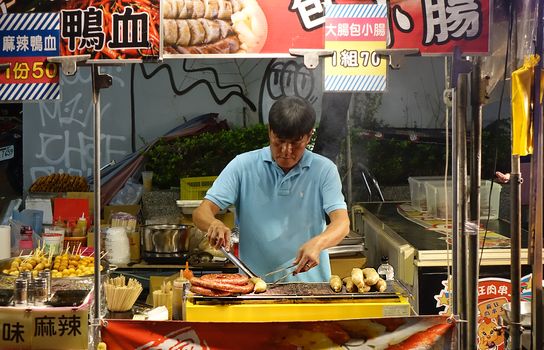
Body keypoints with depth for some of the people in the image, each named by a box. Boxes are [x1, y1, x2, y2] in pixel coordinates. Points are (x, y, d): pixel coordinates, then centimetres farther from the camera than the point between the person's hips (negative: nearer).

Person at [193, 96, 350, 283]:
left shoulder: (324, 170, 3)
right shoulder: (243, 166, 4)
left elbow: (342, 223, -7)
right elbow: (201, 212, 1)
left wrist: (317, 243, -28)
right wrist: (214, 224, -23)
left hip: (309, 283, 0)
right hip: (253, 282, 0)